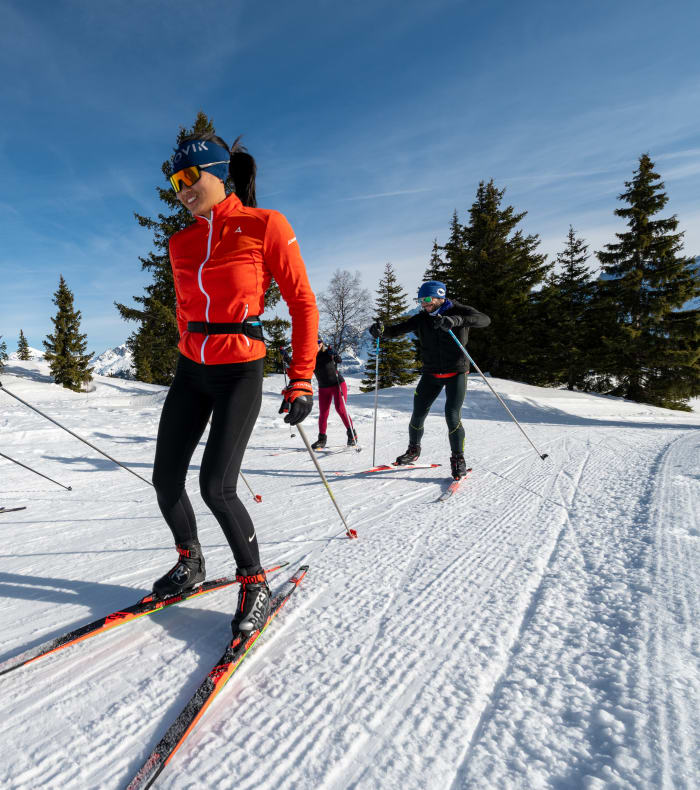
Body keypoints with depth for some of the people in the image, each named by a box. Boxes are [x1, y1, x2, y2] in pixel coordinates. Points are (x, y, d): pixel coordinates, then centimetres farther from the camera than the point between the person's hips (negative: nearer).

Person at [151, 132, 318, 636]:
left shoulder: (264, 226, -7)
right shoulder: (181, 244, 10)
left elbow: (303, 304, -8)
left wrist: (301, 381, -12)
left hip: (240, 372, -6)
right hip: (191, 372, 6)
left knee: (216, 487, -13)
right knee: (166, 480, 5)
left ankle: (255, 584, 12)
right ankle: (190, 563, 33)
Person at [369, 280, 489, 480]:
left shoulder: (458, 311, -8)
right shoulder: (421, 318, 1)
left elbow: (484, 320, -24)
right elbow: (399, 328, -7)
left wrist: (456, 320, -42)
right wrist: (382, 330, -30)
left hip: (456, 372, -3)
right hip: (431, 373, 3)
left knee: (452, 415, -13)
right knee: (418, 413, 3)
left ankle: (458, 458, 6)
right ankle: (413, 449, 28)